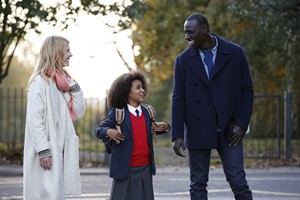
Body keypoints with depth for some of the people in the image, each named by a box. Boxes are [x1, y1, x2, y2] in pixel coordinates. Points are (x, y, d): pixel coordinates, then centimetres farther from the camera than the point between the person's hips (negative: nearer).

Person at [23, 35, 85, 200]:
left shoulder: (63, 80, 15)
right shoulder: (40, 82, -11)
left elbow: (78, 113, 13)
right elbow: (35, 120, -16)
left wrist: (73, 87, 1)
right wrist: (43, 151, -21)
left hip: (62, 150, 8)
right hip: (47, 152, -8)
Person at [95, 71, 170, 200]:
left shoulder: (146, 112, 10)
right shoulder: (117, 113, -4)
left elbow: (154, 129, 25)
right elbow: (98, 130, -3)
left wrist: (165, 127, 3)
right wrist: (108, 132, -25)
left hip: (145, 168, 5)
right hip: (125, 169, -5)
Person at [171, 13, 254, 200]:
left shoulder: (235, 53, -1)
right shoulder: (184, 60, 2)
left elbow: (247, 90, 2)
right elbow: (178, 99, 0)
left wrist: (242, 124, -6)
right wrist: (177, 135, -7)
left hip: (229, 130, -1)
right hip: (198, 132, 1)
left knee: (238, 182, -2)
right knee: (198, 184, 4)